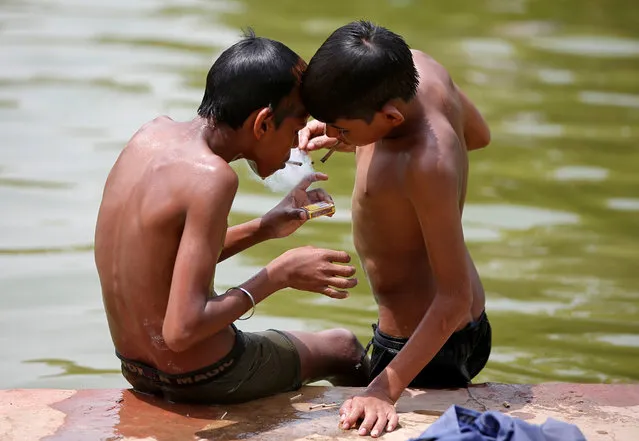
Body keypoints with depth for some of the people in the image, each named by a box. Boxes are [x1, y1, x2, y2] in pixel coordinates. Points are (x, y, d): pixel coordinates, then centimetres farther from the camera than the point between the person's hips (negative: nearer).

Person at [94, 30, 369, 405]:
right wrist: (279, 275, -21)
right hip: (202, 379, -8)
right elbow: (181, 329, -31)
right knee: (344, 347, 22)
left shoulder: (154, 133, -4)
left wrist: (265, 228, 7)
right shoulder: (211, 177, -28)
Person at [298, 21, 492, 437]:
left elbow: (454, 299, -30)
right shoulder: (417, 67, -14)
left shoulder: (429, 165, -37)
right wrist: (350, 139, -1)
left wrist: (385, 388, -35)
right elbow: (478, 134, 8)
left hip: (434, 346, -10)